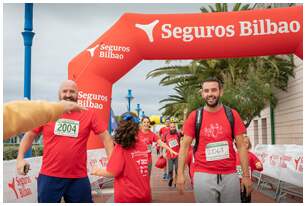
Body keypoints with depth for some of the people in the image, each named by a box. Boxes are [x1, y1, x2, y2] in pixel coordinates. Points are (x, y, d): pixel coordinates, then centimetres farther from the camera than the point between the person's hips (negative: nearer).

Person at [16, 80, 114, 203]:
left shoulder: (89, 114, -1)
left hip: (79, 178, 0)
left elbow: (105, 136, 2)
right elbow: (29, 135, 10)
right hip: (49, 176, 1)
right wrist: (20, 158, 1)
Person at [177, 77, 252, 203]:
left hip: (230, 175, 1)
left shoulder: (232, 115, 1)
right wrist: (180, 174, -6)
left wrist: (246, 175, -2)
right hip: (203, 176, -1)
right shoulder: (194, 116, -1)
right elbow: (185, 146, 1)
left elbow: (241, 146, 2)